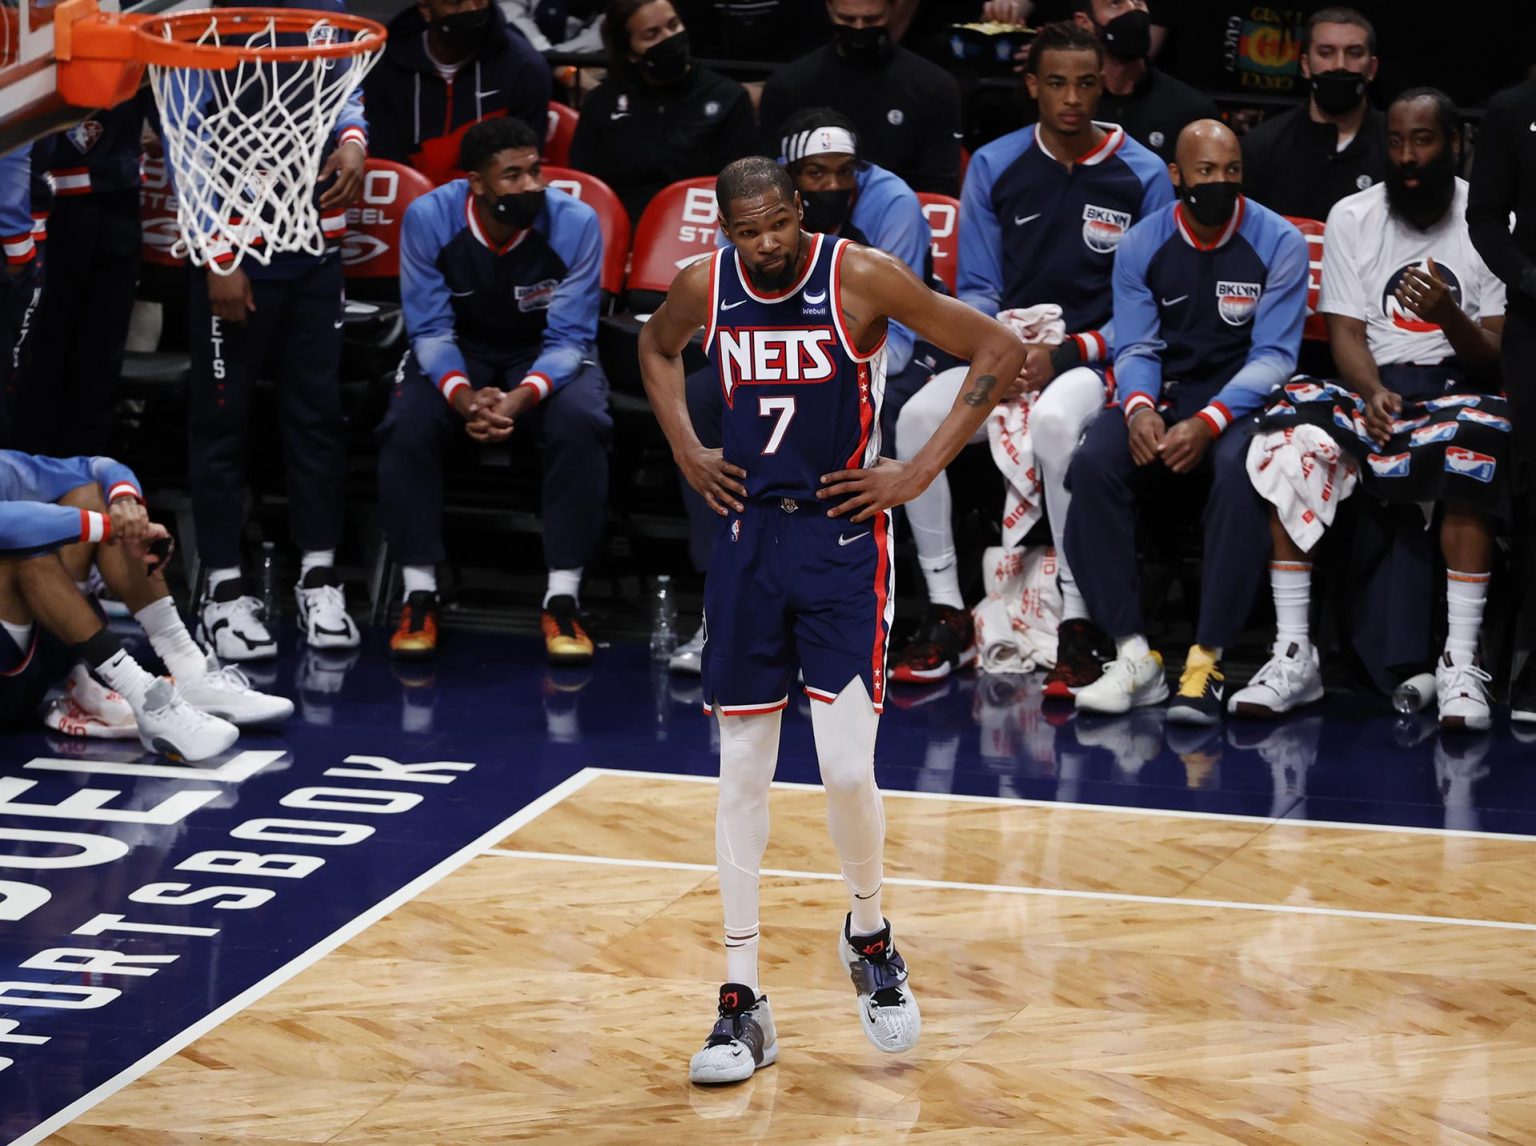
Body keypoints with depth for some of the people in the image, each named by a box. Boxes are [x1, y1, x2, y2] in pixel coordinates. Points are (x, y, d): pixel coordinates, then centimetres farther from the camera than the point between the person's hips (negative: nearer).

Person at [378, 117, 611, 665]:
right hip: (457, 355, 1)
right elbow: (430, 330, -14)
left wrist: (522, 397, -38)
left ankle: (562, 600, -22)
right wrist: (462, 395, -35)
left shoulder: (574, 222, -22)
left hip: (546, 356, -1)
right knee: (408, 426, -30)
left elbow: (569, 339, -17)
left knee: (582, 425, -33)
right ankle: (419, 596, -15)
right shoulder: (428, 218, -19)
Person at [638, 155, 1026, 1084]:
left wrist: (920, 471, -12)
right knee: (742, 774, 4)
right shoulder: (705, 287, -1)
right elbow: (658, 349, 24)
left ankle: (870, 936, 18)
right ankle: (743, 1002, 11)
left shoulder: (862, 277, -13)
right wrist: (686, 449, 10)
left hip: (844, 537, -4)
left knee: (849, 769, -12)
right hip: (750, 534, 4)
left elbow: (999, 351, -9)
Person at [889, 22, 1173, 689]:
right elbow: (975, 288, 10)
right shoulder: (994, 166, 7)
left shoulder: (1142, 176, -1)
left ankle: (1077, 626, -30)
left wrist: (1066, 355, -13)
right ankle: (946, 616, -16)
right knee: (920, 416, -26)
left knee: (1055, 421, -38)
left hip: (1094, 360, -3)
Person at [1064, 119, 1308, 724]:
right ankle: (1134, 655, -28)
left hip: (1242, 399, -3)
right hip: (1162, 395, 3)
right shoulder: (1141, 245, 4)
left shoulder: (1278, 243, -4)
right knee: (1092, 463, -29)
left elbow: (1273, 355, -9)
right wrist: (1138, 406, -21)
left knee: (1240, 470, -38)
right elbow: (1135, 348, 3)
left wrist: (1210, 421, -25)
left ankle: (1206, 663, -35)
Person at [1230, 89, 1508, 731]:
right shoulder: (1352, 217, 8)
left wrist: (1448, 315, -23)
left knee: (1475, 437, -38)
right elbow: (1346, 333, 1)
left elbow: (1495, 357, -2)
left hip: (1457, 385, -2)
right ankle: (1293, 655, -30)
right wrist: (1375, 395, -20)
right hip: (1374, 385, 2)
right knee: (1290, 425, -30)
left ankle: (1460, 666, -38)